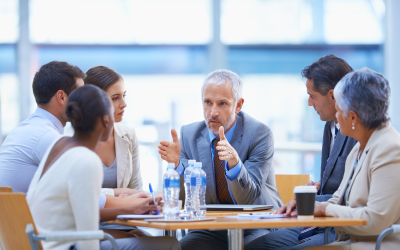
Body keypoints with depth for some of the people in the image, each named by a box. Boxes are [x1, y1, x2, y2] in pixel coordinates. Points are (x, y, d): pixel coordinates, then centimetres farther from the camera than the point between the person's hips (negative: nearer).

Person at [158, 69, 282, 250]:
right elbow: (182, 198, -3)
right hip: (211, 232, 3)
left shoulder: (259, 134, -10)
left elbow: (248, 199, -18)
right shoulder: (189, 134, 1)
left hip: (256, 230, -3)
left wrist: (235, 164, -37)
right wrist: (176, 164, -23)